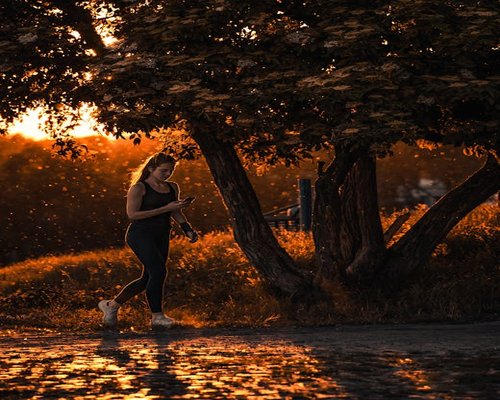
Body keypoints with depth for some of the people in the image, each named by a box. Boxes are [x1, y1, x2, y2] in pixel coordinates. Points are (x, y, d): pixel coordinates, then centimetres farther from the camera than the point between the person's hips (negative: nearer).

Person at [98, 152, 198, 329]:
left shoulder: (172, 188, 14)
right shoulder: (139, 188, -7)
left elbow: (177, 213, 23)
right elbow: (132, 214, -15)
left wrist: (188, 230, 5)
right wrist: (165, 209, -18)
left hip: (162, 237, 8)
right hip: (140, 234, -8)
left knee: (148, 279, 8)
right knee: (158, 271, -22)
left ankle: (112, 305, 24)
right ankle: (157, 316, -12)